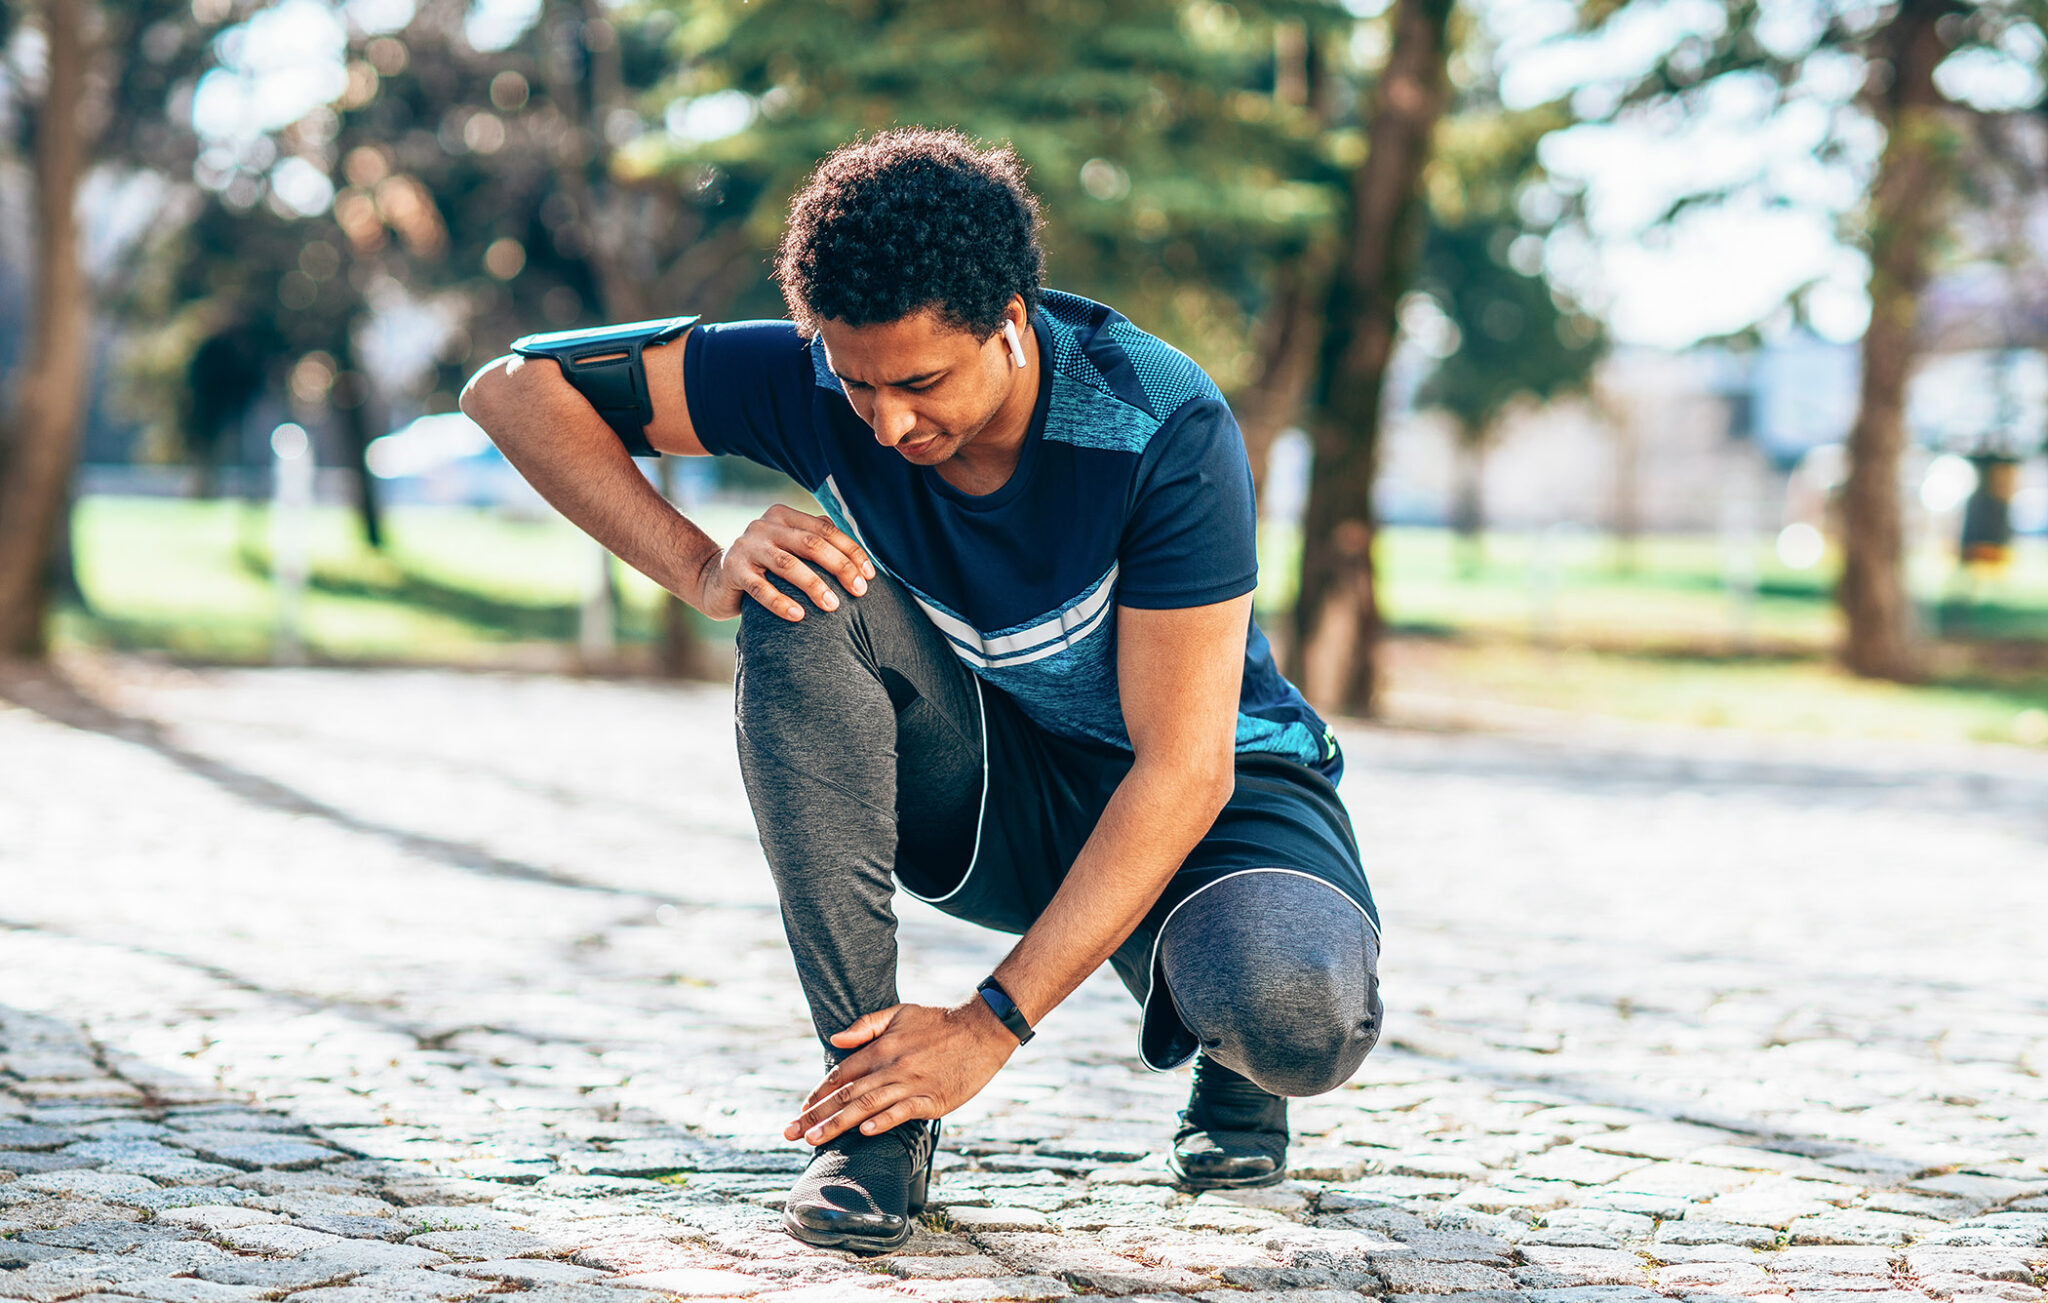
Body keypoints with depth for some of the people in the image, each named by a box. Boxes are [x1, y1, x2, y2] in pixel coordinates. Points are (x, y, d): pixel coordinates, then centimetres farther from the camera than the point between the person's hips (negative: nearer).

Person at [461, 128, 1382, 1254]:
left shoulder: (1161, 430, -29)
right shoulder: (815, 382, -19)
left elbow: (1182, 769, -30)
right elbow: (512, 388, -14)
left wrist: (987, 1024, -34)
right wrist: (703, 569, -28)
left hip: (1212, 800, -3)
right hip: (989, 791, 3)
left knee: (1297, 1017, -38)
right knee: (800, 605, -29)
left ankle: (1229, 1071, 5)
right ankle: (873, 1109, -24)